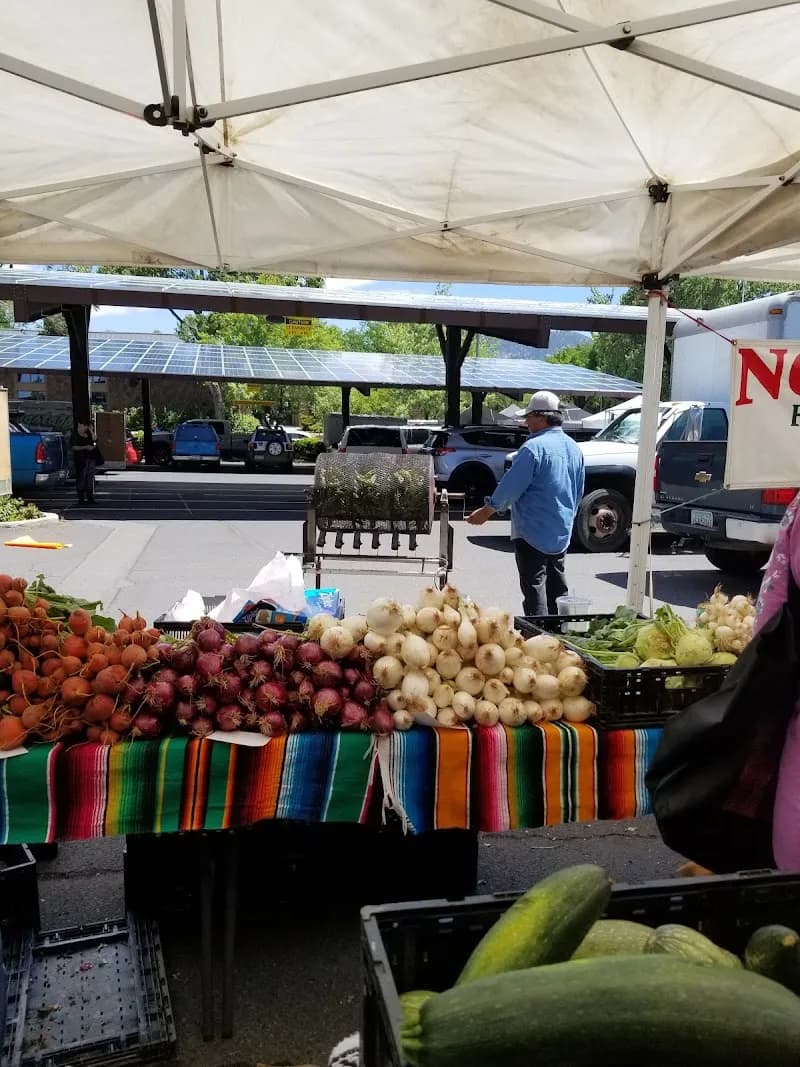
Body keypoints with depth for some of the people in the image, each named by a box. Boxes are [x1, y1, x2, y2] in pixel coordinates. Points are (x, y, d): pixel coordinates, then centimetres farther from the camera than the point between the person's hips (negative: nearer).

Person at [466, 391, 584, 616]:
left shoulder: (534, 447, -18)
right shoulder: (574, 448, 8)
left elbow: (510, 487, -16)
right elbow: (578, 493, 16)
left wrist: (485, 512, -4)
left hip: (533, 532, -8)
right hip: (561, 534, 8)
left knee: (534, 589, -3)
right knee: (556, 589, 16)